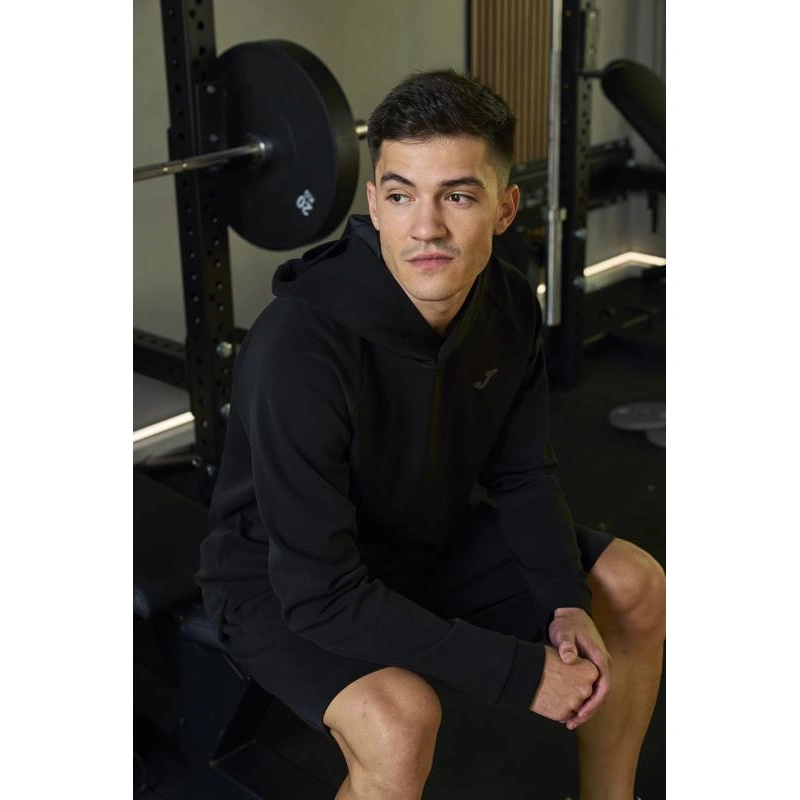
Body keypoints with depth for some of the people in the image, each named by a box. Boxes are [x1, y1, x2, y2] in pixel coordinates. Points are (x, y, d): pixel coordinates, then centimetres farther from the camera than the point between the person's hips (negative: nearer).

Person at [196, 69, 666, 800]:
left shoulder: (508, 305, -14)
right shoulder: (301, 348, -35)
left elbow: (523, 475, 0)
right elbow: (319, 592, -33)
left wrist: (567, 604, -17)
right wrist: (518, 672, -30)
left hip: (430, 536, 7)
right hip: (283, 578, -6)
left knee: (637, 589, 1)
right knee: (400, 719, -35)